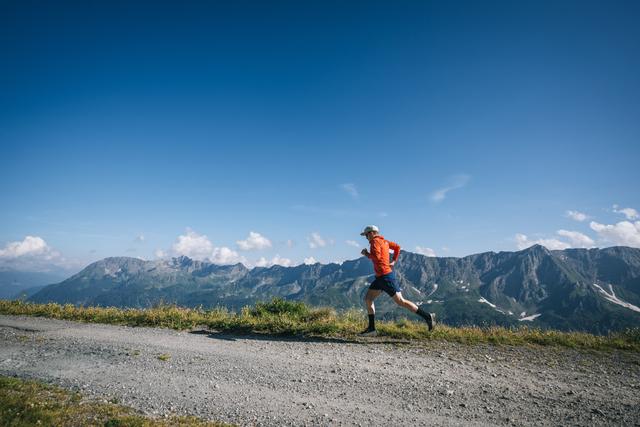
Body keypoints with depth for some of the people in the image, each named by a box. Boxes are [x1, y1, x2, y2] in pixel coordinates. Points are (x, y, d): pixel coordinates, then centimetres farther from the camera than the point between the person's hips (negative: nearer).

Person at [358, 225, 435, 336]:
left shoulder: (375, 241, -11)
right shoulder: (383, 241, 16)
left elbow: (376, 257, -25)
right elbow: (397, 247, 25)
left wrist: (366, 254, -7)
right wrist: (394, 261, 20)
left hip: (386, 276, -10)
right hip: (380, 277, 10)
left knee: (400, 301, -6)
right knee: (368, 299, 9)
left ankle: (427, 316, 1)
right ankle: (371, 328, 10)